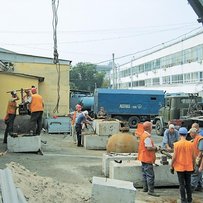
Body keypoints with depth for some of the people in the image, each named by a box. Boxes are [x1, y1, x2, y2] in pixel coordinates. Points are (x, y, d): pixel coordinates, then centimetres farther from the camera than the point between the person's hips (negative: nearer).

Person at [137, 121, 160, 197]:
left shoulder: (143, 135, 12)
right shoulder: (147, 136, -20)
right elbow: (149, 148, -24)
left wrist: (153, 147, 13)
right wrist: (155, 148, -7)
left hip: (143, 158, 10)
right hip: (147, 158, -10)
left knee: (145, 174, 16)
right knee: (150, 175, -6)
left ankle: (145, 188, 24)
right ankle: (151, 191, -3)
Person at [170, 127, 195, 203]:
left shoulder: (177, 144, -11)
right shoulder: (190, 144, -4)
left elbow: (174, 156, -11)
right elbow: (193, 157, 0)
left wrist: (171, 166, 0)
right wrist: (193, 166, 13)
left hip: (180, 167, -2)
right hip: (189, 167, 3)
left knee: (182, 184, 5)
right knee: (188, 184, 15)